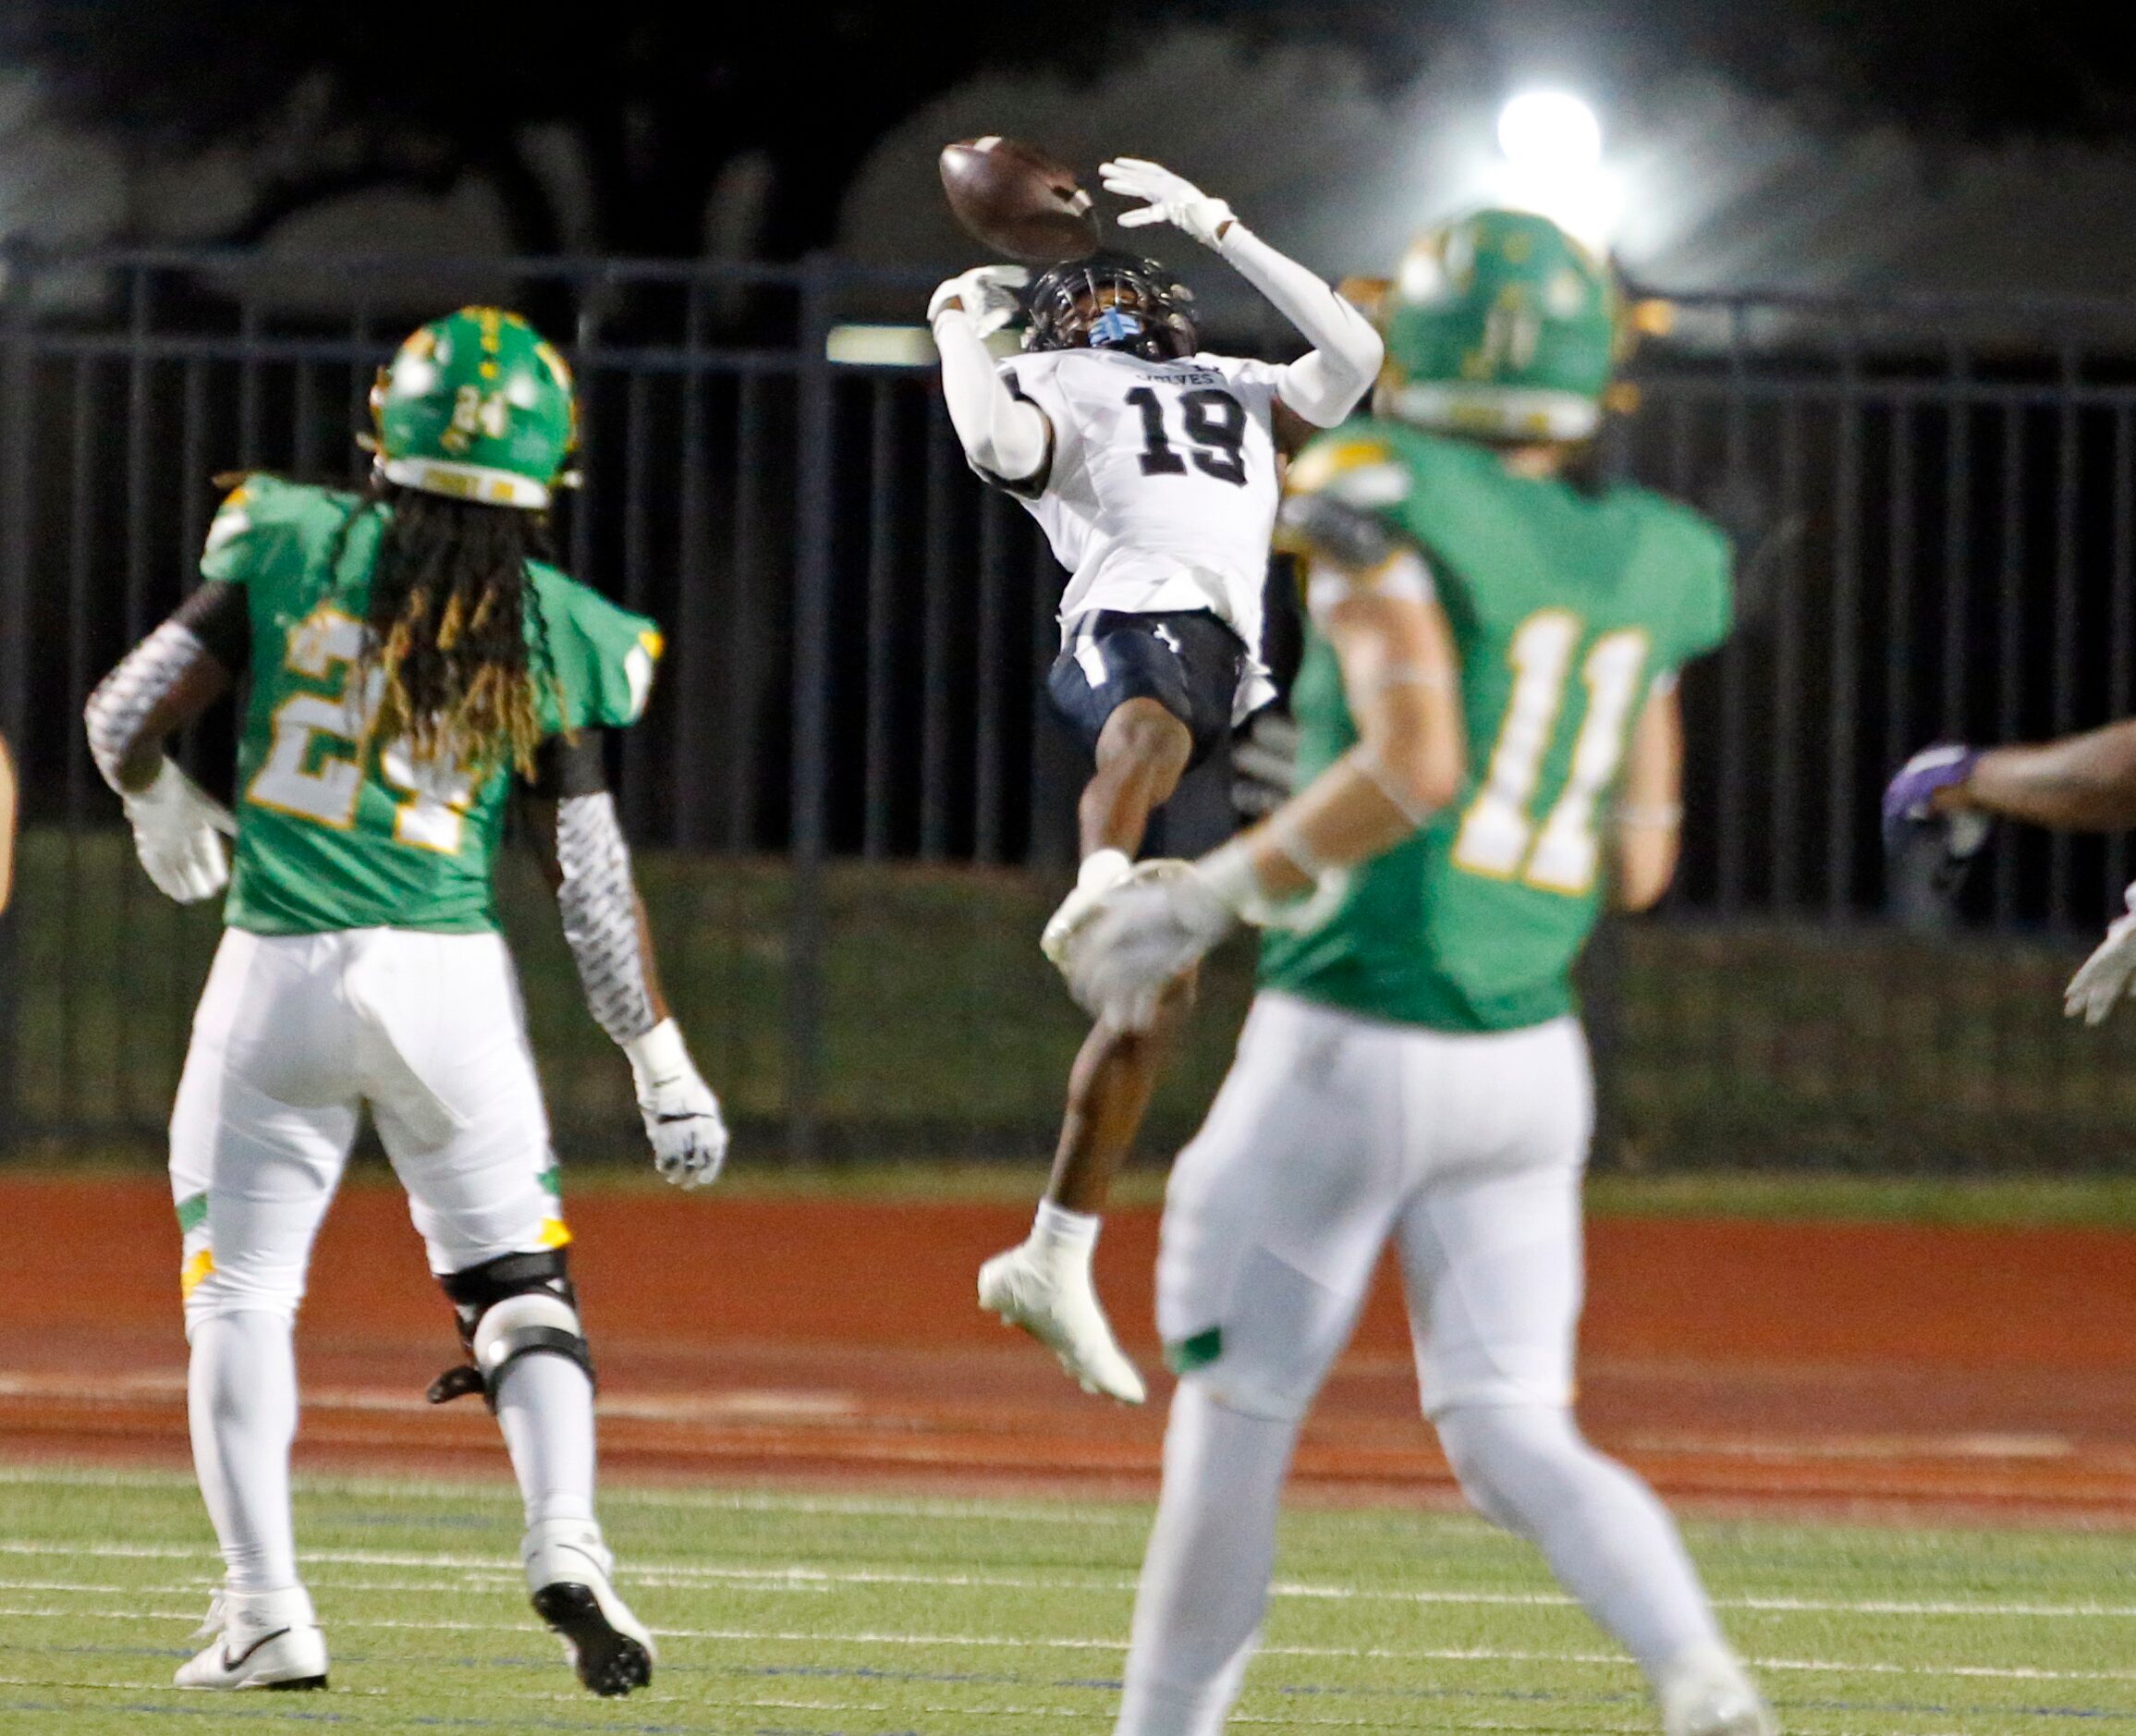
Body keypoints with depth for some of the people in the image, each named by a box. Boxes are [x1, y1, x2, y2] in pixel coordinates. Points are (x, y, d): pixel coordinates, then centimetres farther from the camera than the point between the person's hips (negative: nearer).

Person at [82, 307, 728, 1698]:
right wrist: (660, 1058, 11)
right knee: (519, 1283, 13)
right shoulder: (548, 635, 0)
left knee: (242, 1290, 10)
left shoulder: (293, 549, -3)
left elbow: (127, 717, -2)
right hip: (449, 977, 1)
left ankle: (267, 1606, 3)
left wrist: (163, 811, 20)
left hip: (279, 971, -1)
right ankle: (566, 1534, -8)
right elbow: (595, 879, 2)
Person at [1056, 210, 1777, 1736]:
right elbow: (1638, 863, 12)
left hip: (1354, 1045, -5)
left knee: (1236, 1413, 9)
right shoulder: (1648, 564, 8)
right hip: (1531, 1058, 5)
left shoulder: (1390, 509, -12)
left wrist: (1218, 892, -14)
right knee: (1512, 1434, 4)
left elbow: (1414, 766, -23)